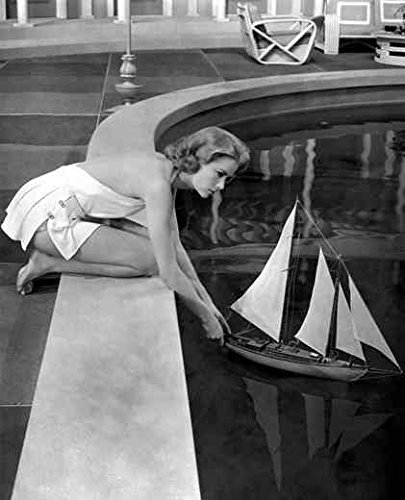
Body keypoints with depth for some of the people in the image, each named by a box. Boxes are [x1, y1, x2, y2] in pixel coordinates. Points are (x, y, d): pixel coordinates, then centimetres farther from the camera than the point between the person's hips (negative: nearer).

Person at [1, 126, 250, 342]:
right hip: (46, 215, -10)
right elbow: (169, 272, -21)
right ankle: (49, 263, -5)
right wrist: (206, 317, -8)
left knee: (157, 240, 10)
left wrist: (208, 302, 12)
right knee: (152, 261, -14)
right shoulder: (158, 183, -23)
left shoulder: (166, 170, 6)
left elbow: (175, 246, 14)